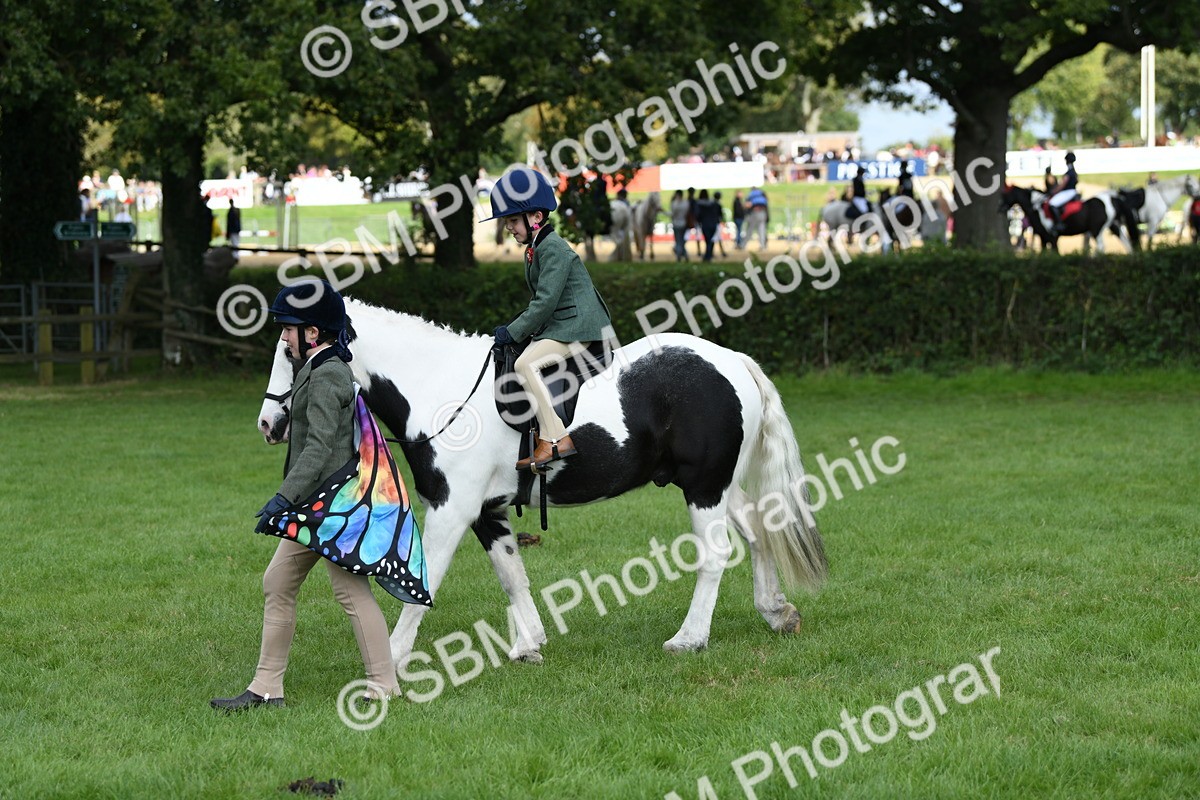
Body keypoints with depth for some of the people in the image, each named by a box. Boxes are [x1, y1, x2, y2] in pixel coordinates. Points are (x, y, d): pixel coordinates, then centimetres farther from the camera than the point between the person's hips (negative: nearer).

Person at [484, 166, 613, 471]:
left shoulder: (553, 249, -14)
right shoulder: (534, 250, 17)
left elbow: (545, 302, -20)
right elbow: (541, 301, 22)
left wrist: (513, 333, -16)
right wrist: (516, 328, 9)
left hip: (579, 326, -11)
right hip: (558, 326, 11)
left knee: (526, 363, -25)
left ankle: (556, 439, -28)